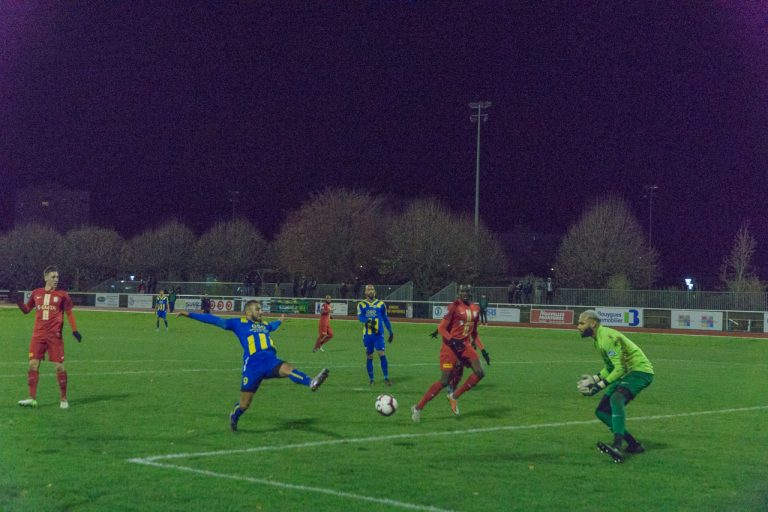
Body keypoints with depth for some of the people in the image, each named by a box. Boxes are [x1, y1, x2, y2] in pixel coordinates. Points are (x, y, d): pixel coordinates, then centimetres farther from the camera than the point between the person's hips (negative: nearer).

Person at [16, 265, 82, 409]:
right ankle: (32, 399, 1)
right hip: (38, 335, 2)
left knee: (59, 366, -3)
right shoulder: (36, 293, 9)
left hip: (55, 336, -2)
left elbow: (69, 313, 8)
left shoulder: (62, 295, 2)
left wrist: (74, 330, -1)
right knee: (33, 364, -4)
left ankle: (63, 399, 9)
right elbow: (26, 309, 18)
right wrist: (19, 303, -1)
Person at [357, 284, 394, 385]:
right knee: (369, 356, 5)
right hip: (367, 335, 0)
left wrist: (391, 332, 15)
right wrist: (368, 321, -32)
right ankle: (371, 379, 16)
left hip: (379, 334, 0)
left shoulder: (381, 304, 9)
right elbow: (360, 317, -12)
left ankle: (386, 378, -6)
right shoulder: (361, 304, 5)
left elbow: (385, 319, 16)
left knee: (382, 354, -11)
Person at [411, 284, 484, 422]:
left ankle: (454, 397, 7)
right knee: (444, 381, -10)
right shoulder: (455, 306, -11)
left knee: (479, 373, -10)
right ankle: (418, 408, 1)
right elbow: (441, 328, -12)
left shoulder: (475, 309, 8)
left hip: (465, 345, 6)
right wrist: (453, 341, -25)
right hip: (450, 347, -6)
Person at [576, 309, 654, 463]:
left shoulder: (607, 337, -19)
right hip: (626, 373, 11)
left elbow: (620, 368, -23)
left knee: (616, 399, -36)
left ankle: (617, 446, -52)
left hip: (640, 370, -11)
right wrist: (595, 378, 9)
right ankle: (634, 445, 7)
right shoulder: (597, 340, 14)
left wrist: (601, 385, -20)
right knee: (602, 412, 5)